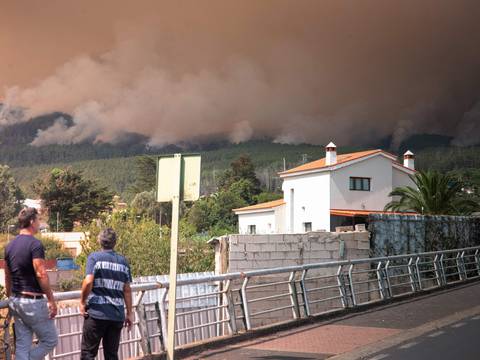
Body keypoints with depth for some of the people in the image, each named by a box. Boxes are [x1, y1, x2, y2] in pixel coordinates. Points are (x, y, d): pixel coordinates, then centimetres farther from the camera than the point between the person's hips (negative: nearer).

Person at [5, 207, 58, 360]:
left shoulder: (10, 245, 10)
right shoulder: (35, 244, -15)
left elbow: (7, 277, 16)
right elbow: (41, 274, -20)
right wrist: (51, 300, -16)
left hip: (16, 301, 8)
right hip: (33, 301, -8)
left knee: (22, 346, 11)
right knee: (50, 341, 5)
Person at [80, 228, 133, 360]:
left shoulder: (94, 257, -2)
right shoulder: (123, 261, 10)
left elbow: (88, 281, -15)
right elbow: (127, 290, 8)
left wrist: (82, 302, -2)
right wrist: (129, 313, 14)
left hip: (97, 313, -4)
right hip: (117, 315, 4)